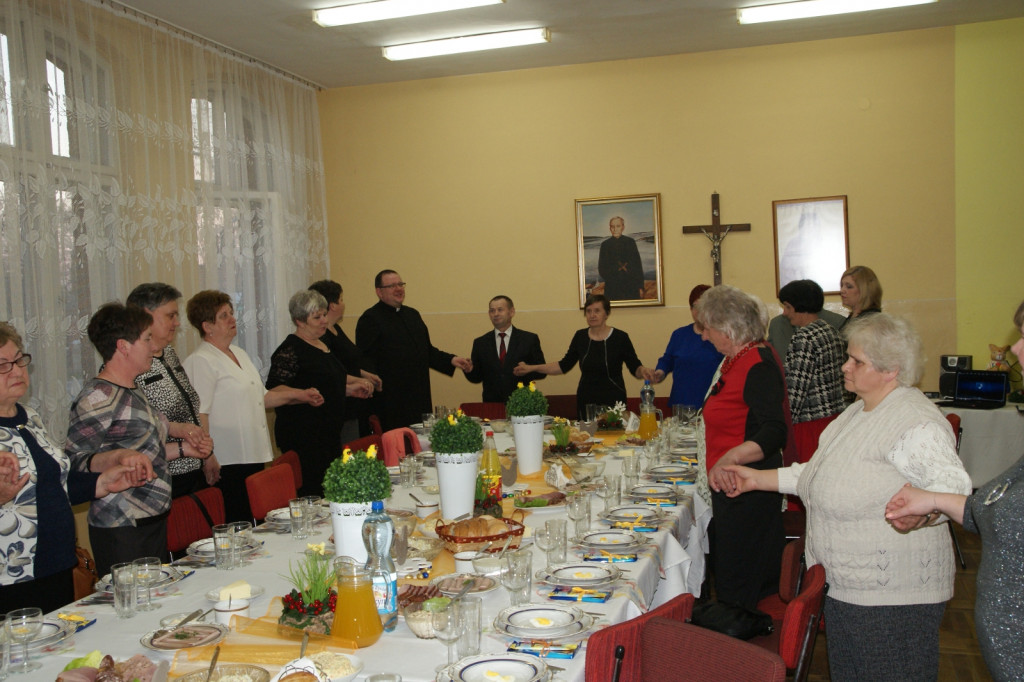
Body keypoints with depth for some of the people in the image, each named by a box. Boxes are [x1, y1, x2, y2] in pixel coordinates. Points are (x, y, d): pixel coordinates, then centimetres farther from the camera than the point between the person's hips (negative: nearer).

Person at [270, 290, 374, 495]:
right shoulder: (290, 349, -11)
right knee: (312, 493, -12)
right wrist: (304, 395, -33)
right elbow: (274, 390, -18)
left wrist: (352, 388, 15)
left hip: (329, 435, 9)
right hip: (303, 437, -9)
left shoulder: (323, 346, 16)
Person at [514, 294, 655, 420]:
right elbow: (564, 366, 13)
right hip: (586, 402, 3)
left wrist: (643, 372, -25)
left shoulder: (620, 337, -5)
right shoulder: (580, 337, 5)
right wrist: (531, 368, 8)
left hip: (613, 401, -3)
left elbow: (635, 368, -1)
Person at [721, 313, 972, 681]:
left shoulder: (915, 424, -19)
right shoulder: (858, 413, 12)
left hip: (892, 598, -9)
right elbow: (820, 474, 21)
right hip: (845, 587, 9)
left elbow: (954, 487, -31)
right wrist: (757, 478, 17)